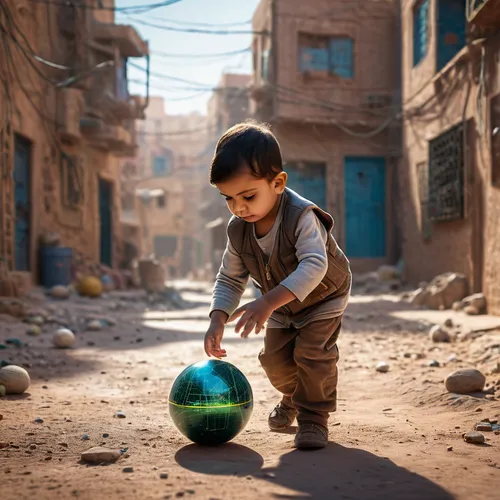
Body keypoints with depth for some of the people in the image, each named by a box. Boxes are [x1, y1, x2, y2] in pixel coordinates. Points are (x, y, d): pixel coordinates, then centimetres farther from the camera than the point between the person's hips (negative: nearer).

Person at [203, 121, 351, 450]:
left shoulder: (301, 217, -37)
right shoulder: (238, 230, -17)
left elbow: (314, 266, -50)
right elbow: (230, 279, -7)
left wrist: (267, 302, -59)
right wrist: (218, 319, -23)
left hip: (324, 297, -5)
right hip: (281, 307, 5)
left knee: (313, 352, -19)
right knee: (275, 358, 2)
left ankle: (314, 416, 2)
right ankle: (294, 398, 34)